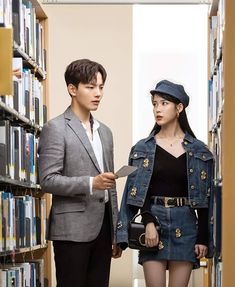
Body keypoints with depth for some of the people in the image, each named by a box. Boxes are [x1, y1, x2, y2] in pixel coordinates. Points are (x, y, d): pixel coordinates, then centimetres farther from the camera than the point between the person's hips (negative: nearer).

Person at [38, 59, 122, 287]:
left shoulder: (104, 132, 18)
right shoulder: (56, 128, -4)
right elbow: (47, 180, -12)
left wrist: (116, 234, 18)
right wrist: (90, 183, -22)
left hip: (102, 226, 6)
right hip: (72, 229, -6)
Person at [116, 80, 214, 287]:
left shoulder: (198, 151, 5)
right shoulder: (142, 149, 6)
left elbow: (204, 197, 4)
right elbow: (137, 191, 0)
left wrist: (203, 238, -1)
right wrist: (149, 222, -15)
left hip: (185, 225, 0)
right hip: (153, 222, 0)